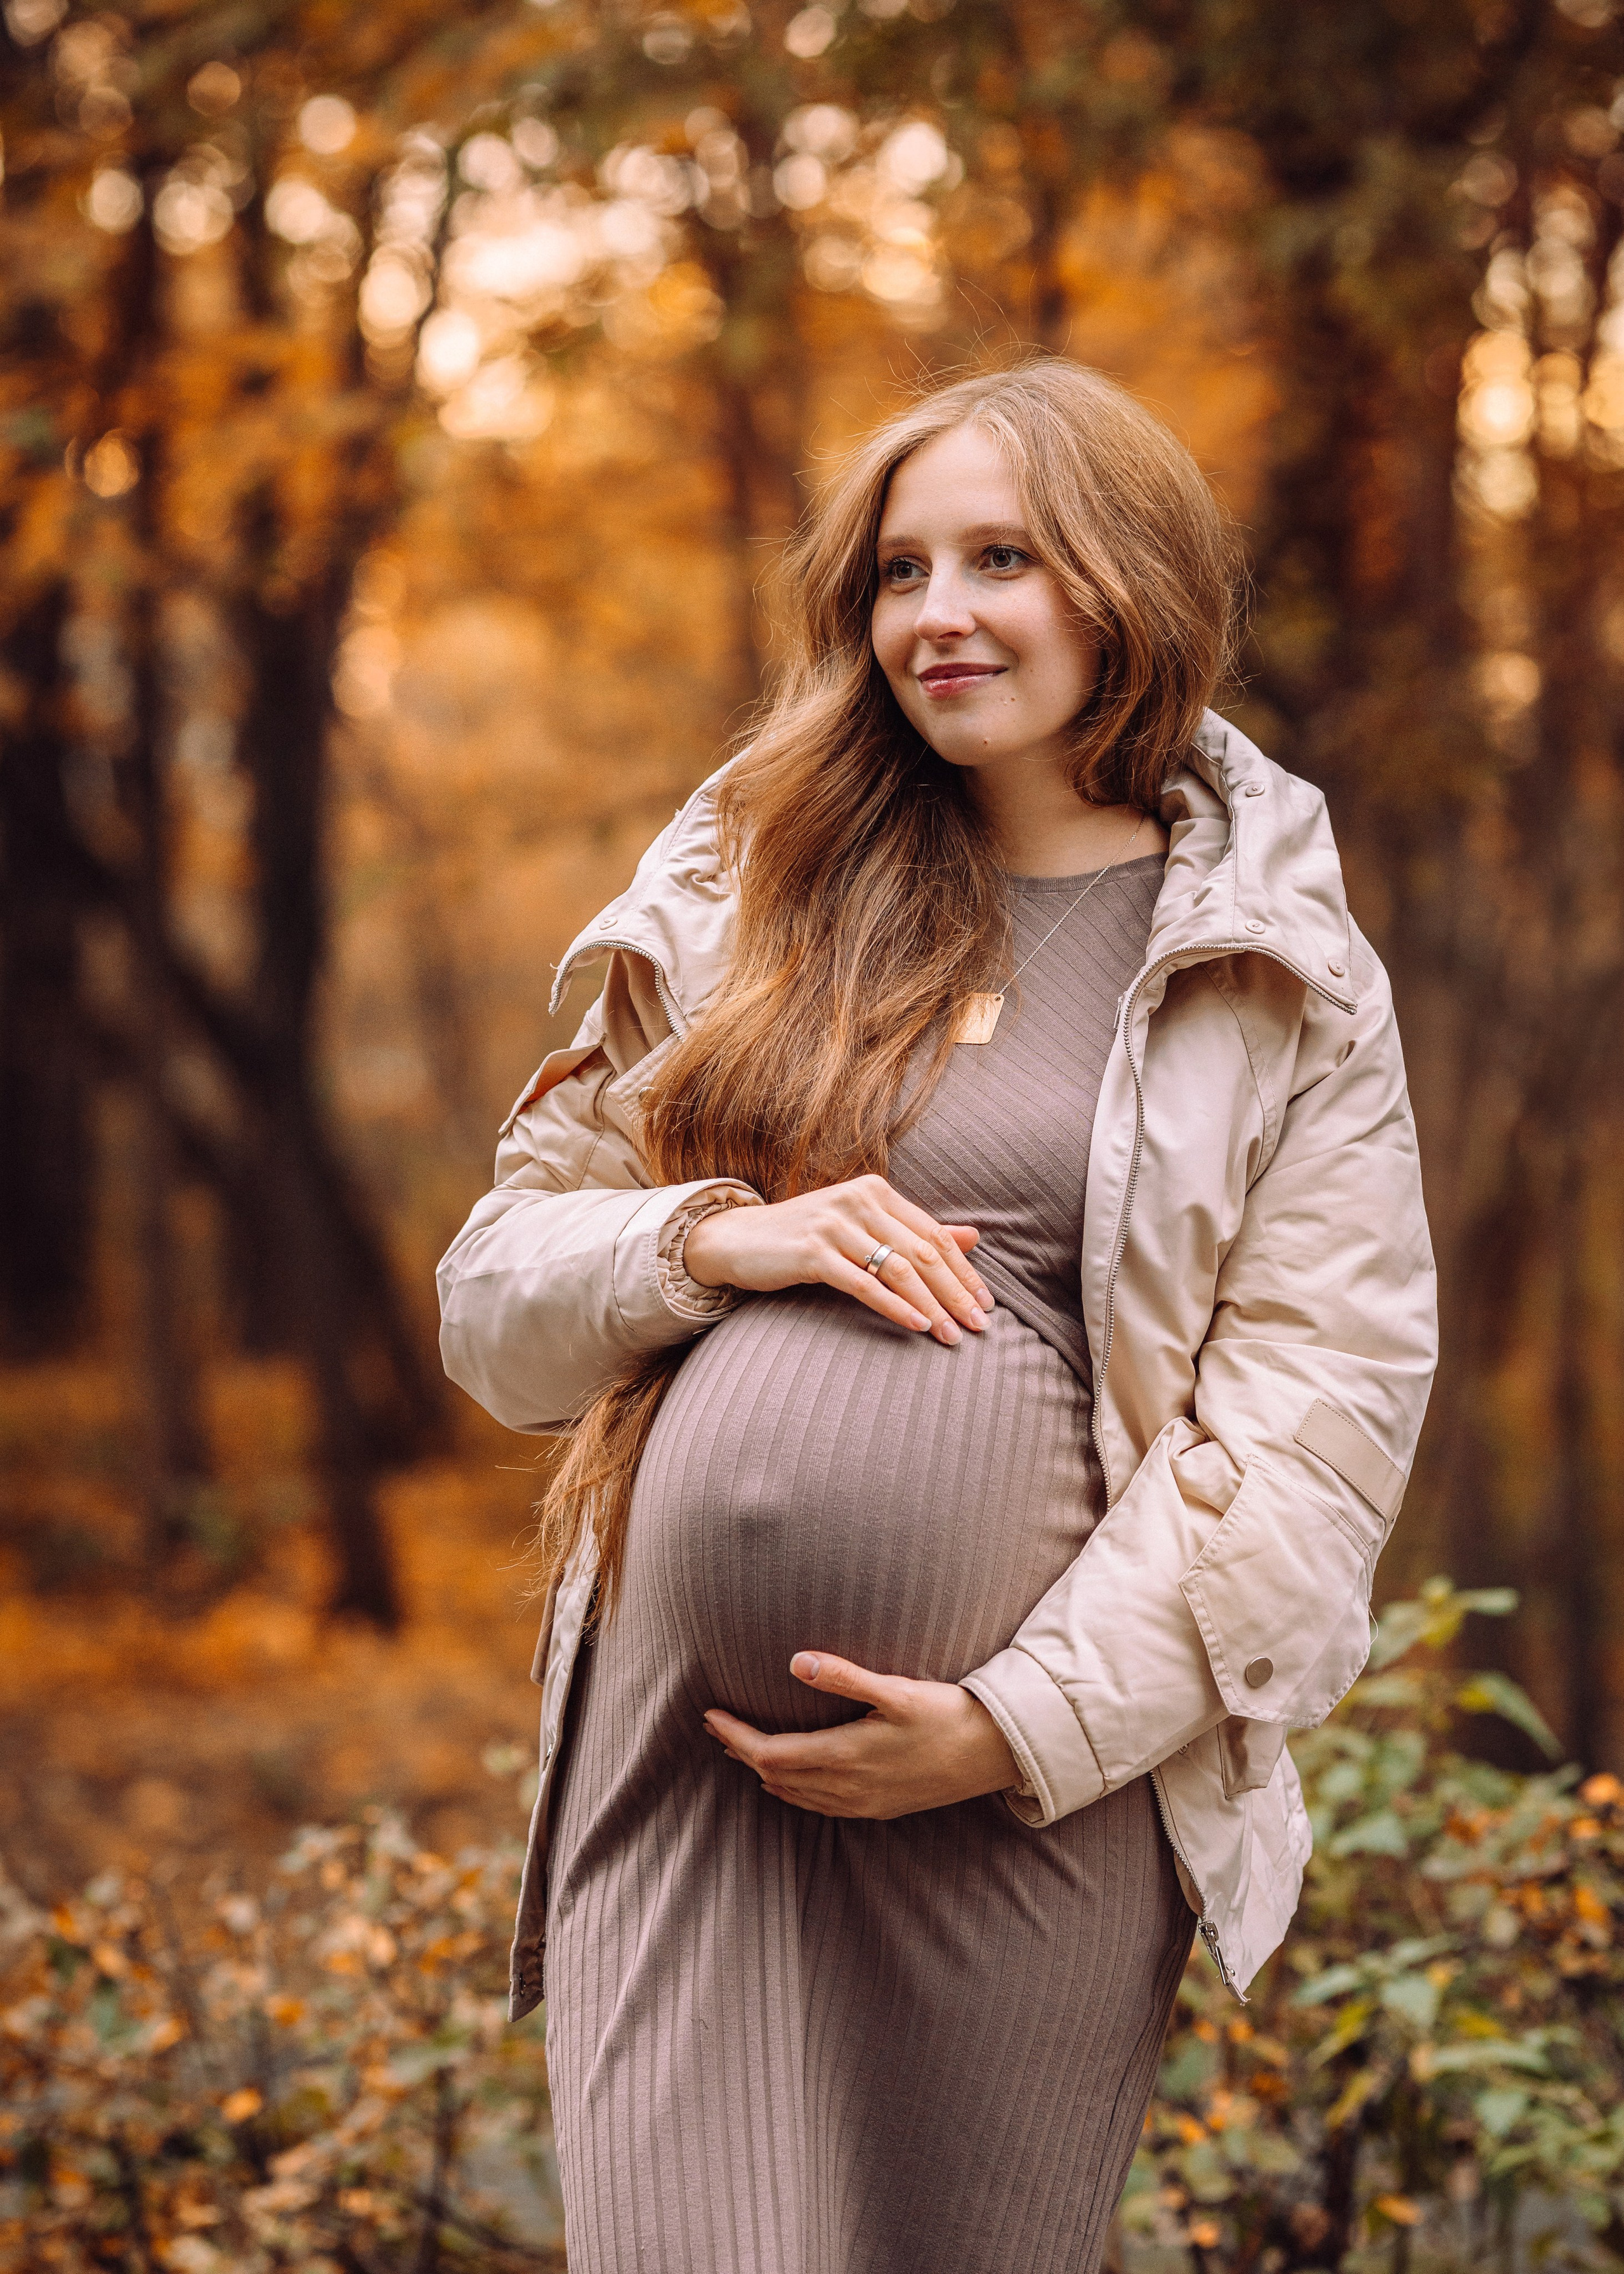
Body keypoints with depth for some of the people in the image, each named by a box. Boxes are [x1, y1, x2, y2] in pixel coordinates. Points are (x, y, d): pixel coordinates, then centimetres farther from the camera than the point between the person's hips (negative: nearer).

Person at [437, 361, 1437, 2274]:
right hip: (680, 1742, 2)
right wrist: (714, 1241, -8)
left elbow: (1324, 1410, -2)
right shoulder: (735, 900, 12)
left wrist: (1025, 1723, -11)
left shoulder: (1282, 981, 4)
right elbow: (494, 1289, 13)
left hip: (1040, 1792, -1)